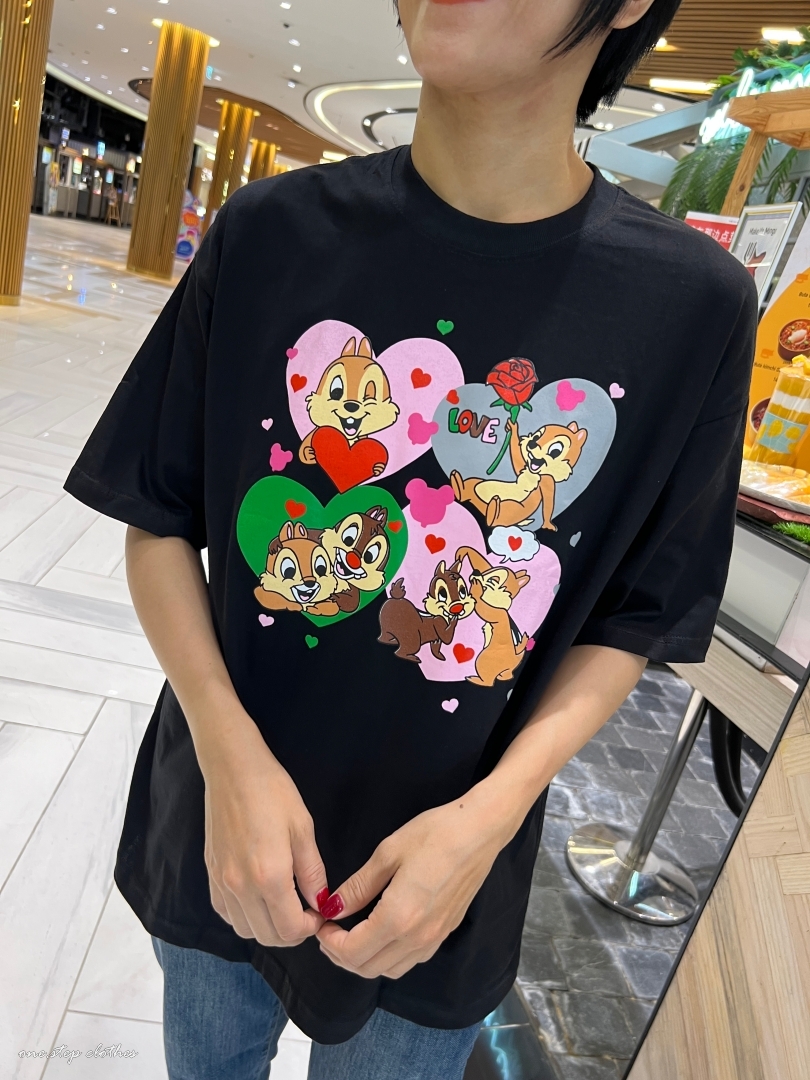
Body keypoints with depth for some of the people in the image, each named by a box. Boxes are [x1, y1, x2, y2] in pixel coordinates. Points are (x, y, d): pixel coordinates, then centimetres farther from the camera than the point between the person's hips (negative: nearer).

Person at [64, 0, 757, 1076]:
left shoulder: (695, 303, -14)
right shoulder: (272, 231, -12)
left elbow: (630, 621, -6)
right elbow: (158, 522, -6)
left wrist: (493, 810, -20)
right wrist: (231, 752, -19)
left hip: (442, 876, 0)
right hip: (217, 826, 2)